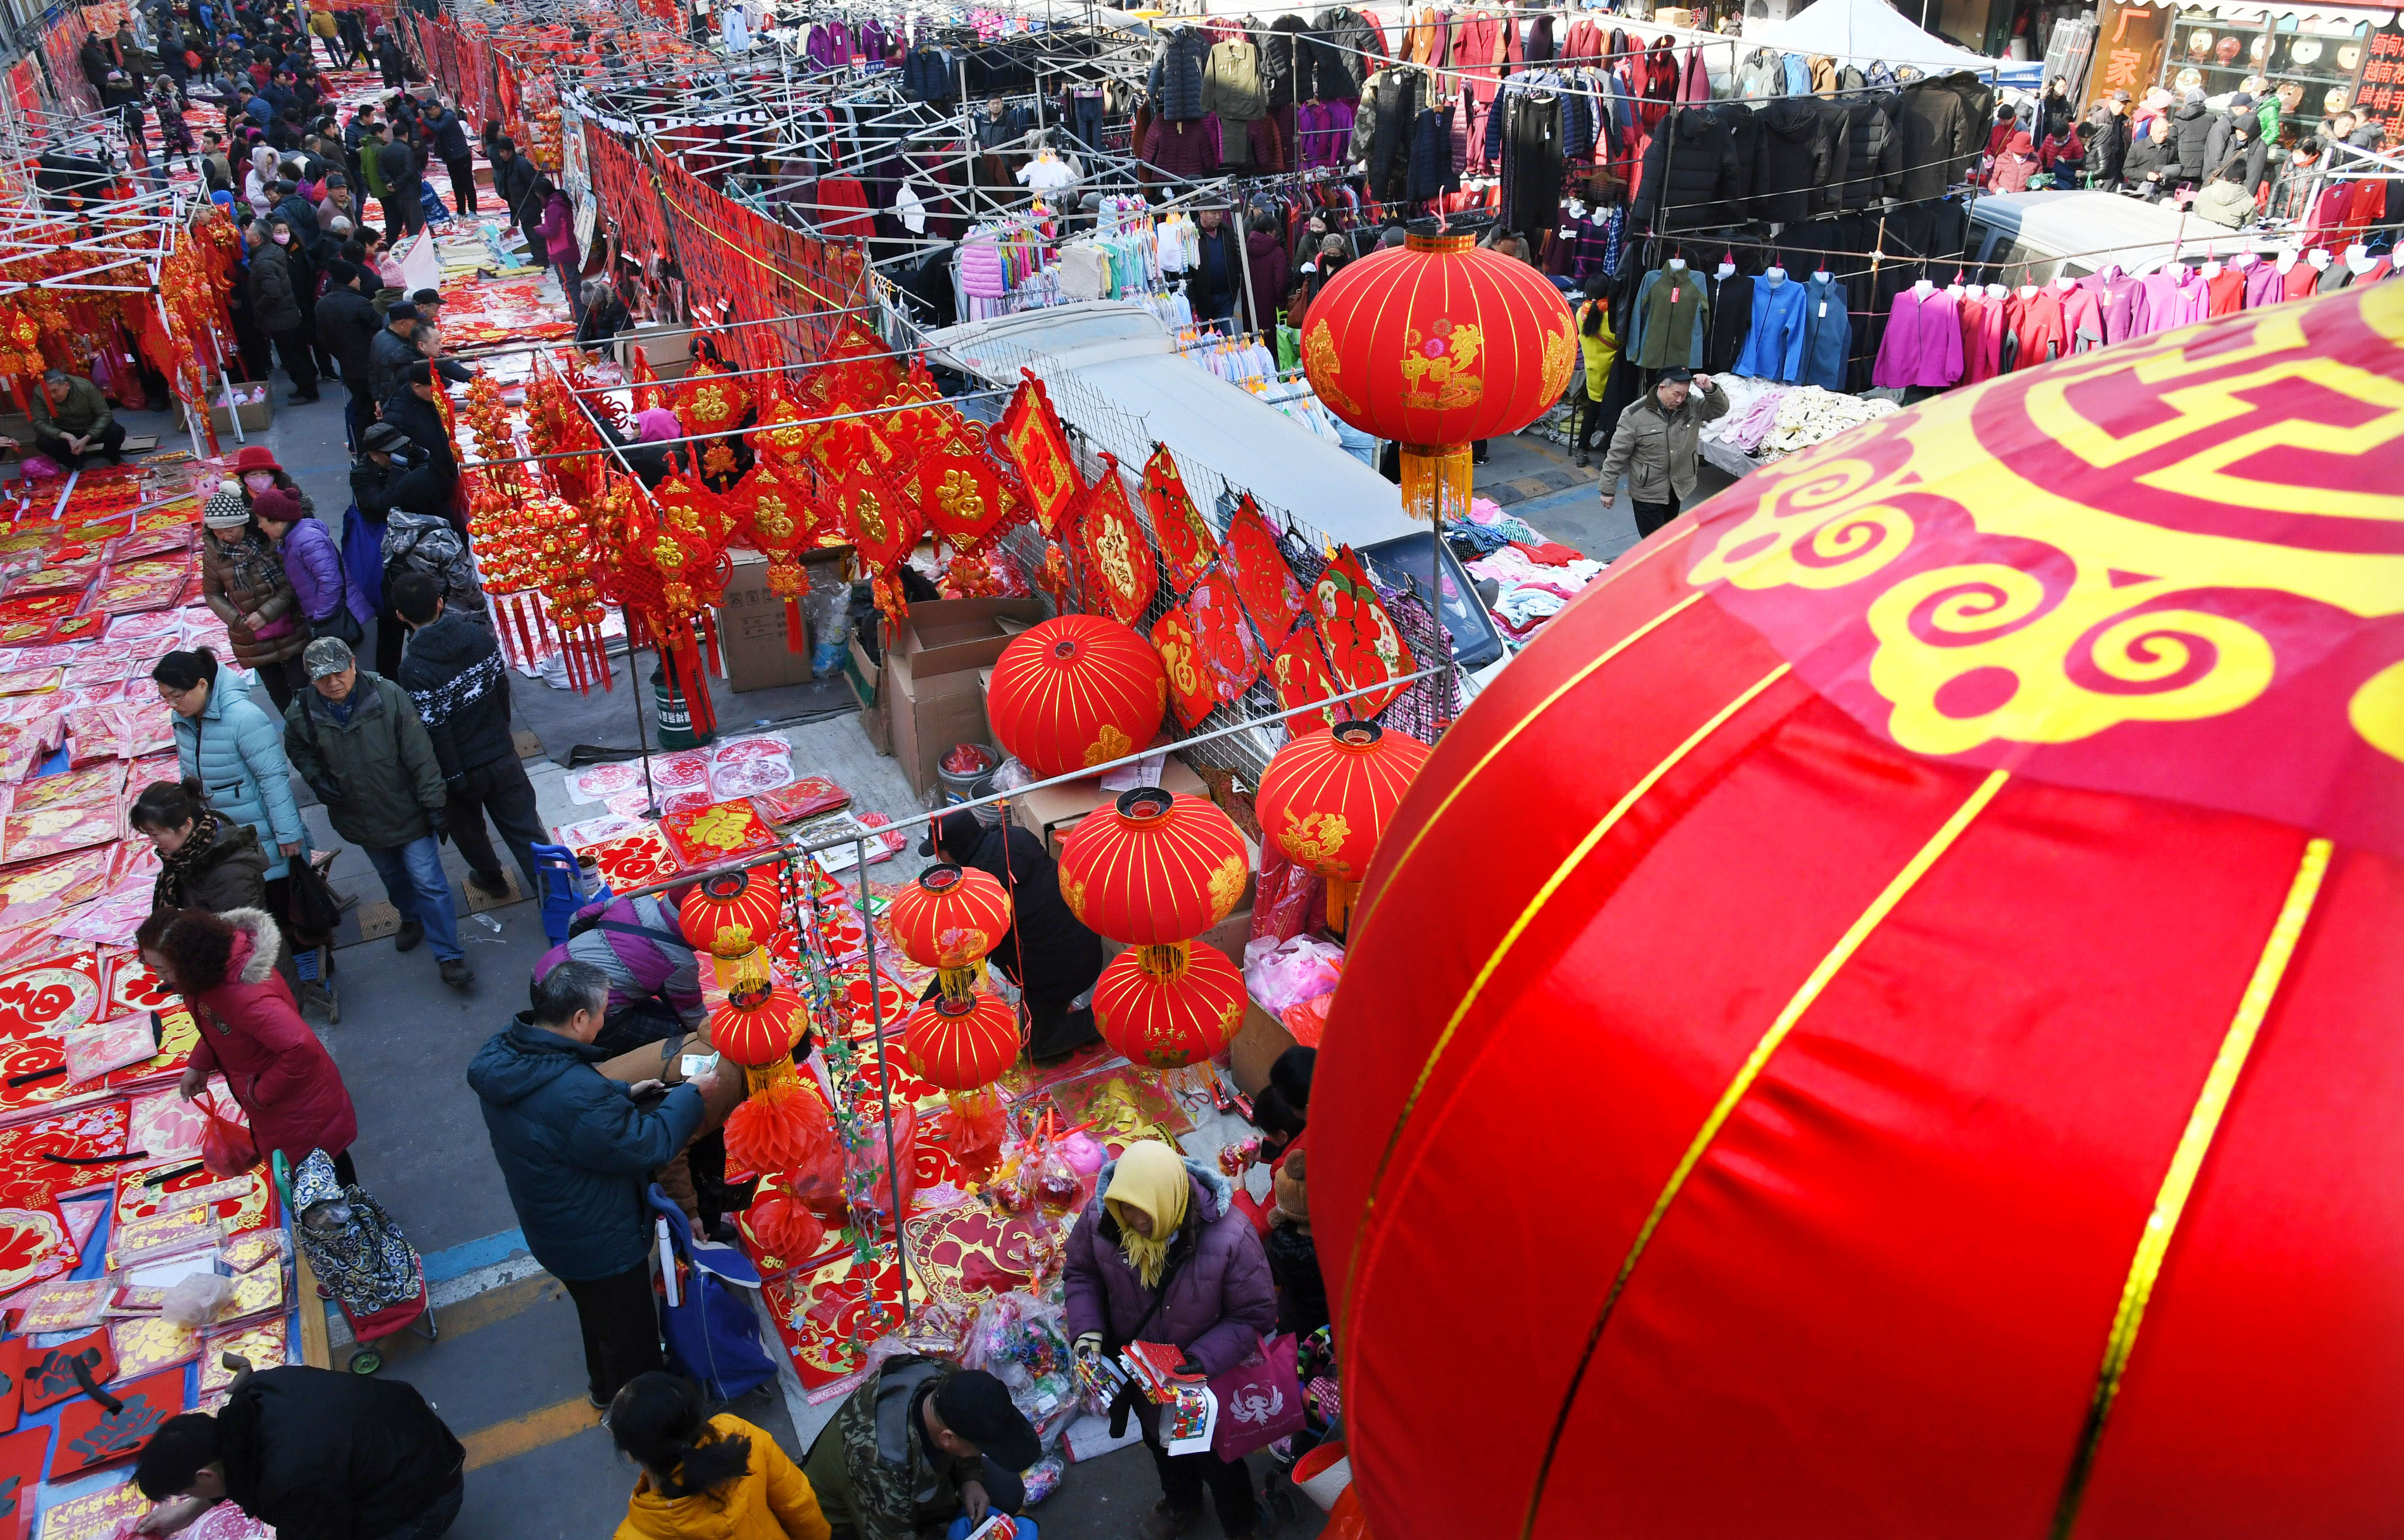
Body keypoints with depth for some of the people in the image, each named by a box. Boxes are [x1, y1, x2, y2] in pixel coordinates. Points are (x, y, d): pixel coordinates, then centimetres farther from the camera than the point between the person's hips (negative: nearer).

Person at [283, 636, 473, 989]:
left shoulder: (389, 697, -21)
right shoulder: (301, 714, -12)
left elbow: (420, 756, -16)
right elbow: (298, 750, 12)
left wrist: (435, 803, -14)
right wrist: (316, 777, -8)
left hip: (407, 811, -4)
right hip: (360, 819, 4)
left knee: (429, 881, -3)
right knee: (392, 877, 24)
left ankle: (448, 955, 7)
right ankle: (411, 918, 53)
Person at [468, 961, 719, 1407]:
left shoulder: (502, 1053, -12)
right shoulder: (577, 1097, -42)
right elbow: (648, 1147, -28)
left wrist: (625, 1094, 0)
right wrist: (692, 1094, -16)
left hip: (552, 1230, 9)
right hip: (600, 1245, -9)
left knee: (599, 1313, 35)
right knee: (630, 1335, 19)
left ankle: (605, 1387, 59)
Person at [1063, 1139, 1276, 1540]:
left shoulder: (1229, 1236, -37)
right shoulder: (1100, 1217, -27)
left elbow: (1257, 1315, -25)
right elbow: (1082, 1274, -7)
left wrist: (1201, 1361, -33)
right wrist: (1087, 1332, -21)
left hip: (1207, 1371, -4)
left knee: (1215, 1457, 20)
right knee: (1160, 1441, 32)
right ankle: (1181, 1503, 65)